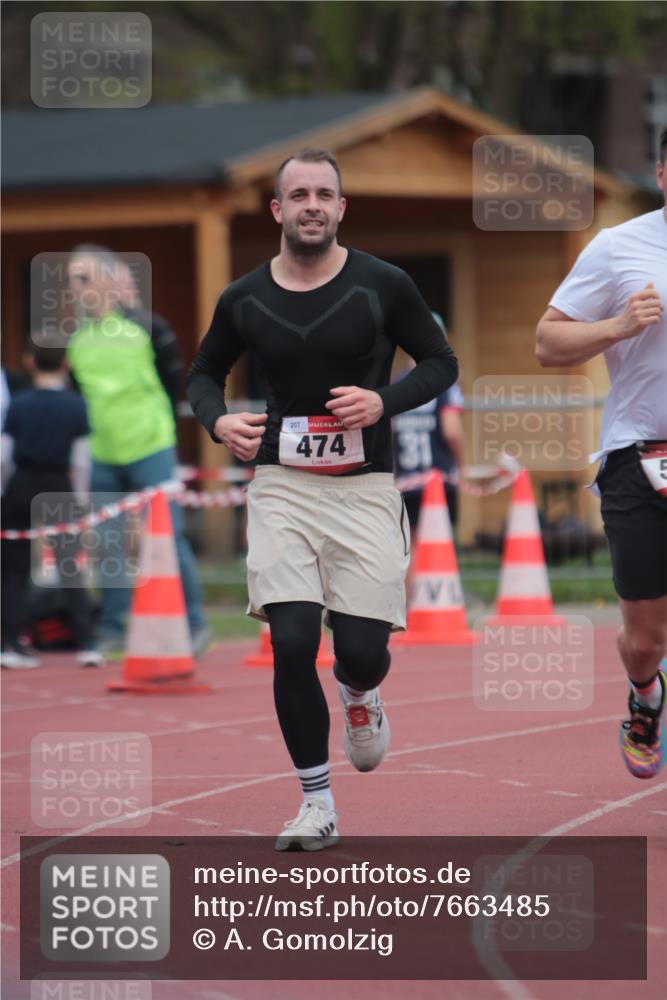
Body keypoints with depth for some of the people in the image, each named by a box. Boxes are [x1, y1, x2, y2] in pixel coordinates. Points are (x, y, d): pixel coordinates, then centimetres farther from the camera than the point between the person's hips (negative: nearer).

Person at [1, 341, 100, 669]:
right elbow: (81, 461, -4)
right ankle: (87, 643, -3)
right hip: (60, 490, 0)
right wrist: (79, 498, 9)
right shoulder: (77, 406, -5)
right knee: (69, 567, 3)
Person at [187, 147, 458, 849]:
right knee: (292, 642, -12)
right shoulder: (245, 300, 2)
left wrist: (383, 401, -13)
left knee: (363, 650, -5)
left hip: (364, 487, -1)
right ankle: (317, 804, 2)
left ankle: (359, 697, 36)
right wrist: (217, 421, -3)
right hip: (281, 484, 1)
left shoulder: (382, 286, -4)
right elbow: (204, 372, 18)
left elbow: (440, 362, 5)